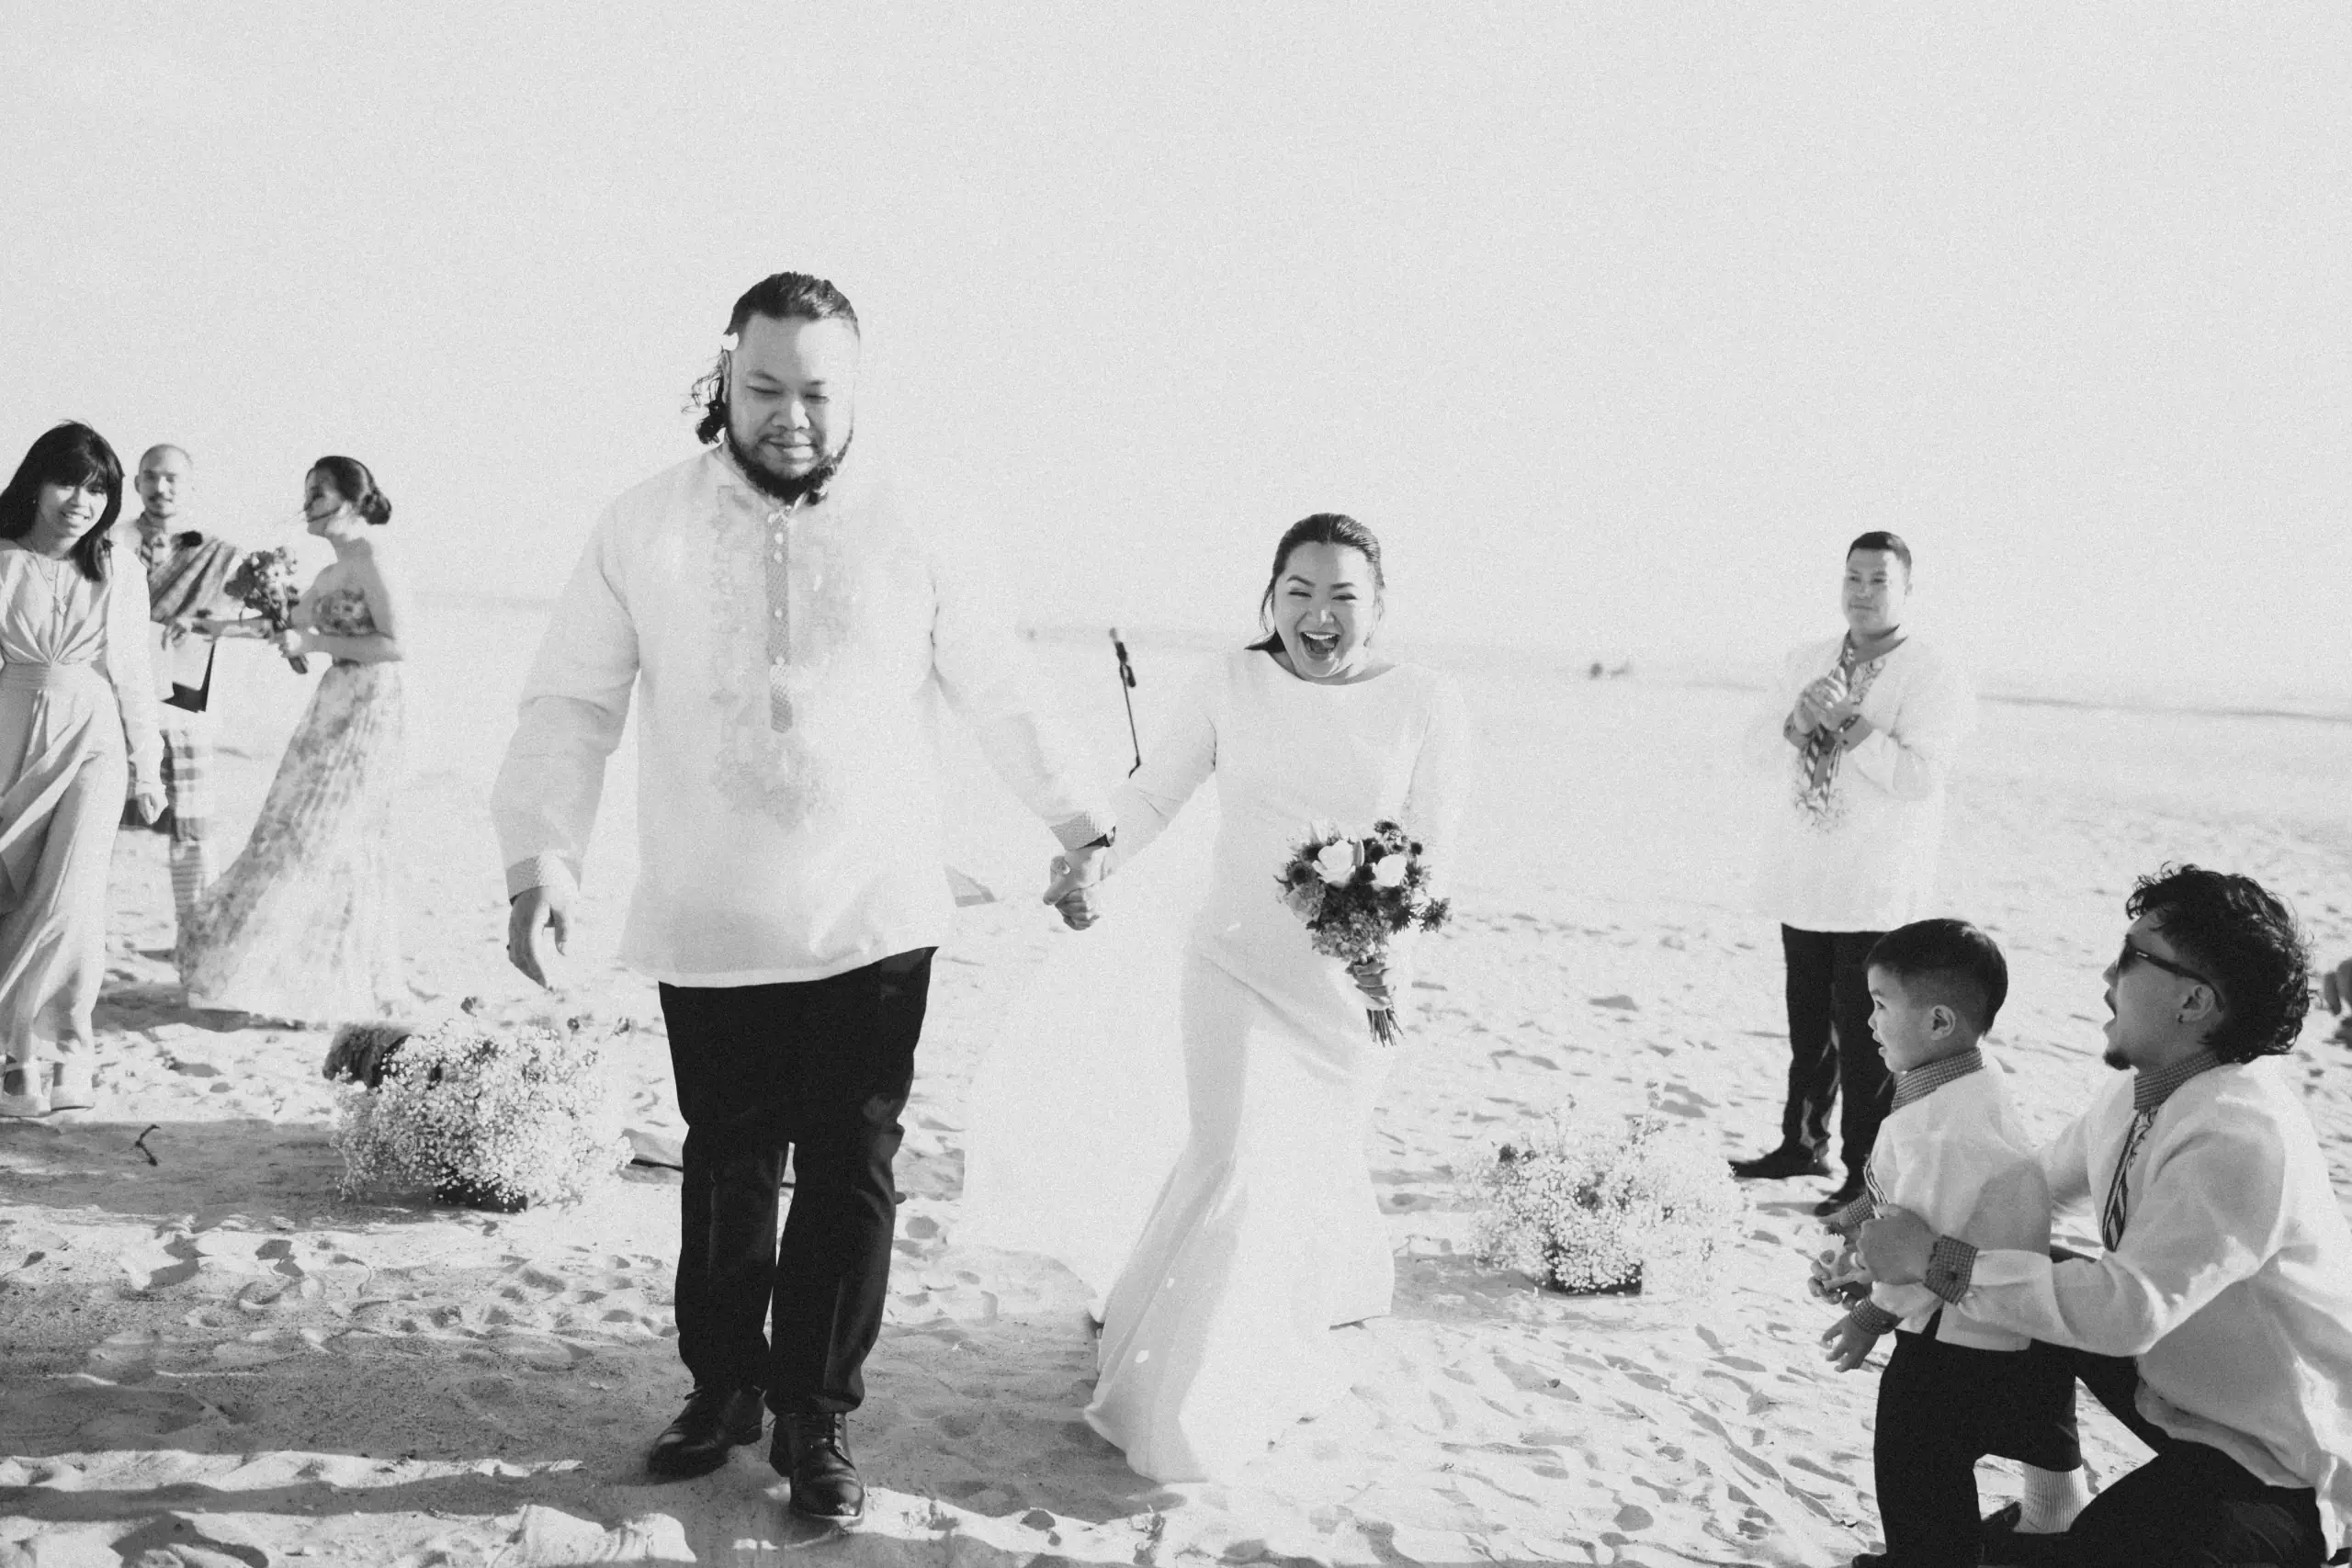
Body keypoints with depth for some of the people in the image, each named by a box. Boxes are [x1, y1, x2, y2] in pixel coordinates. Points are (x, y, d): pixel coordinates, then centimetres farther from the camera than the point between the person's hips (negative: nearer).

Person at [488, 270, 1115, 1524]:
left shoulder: (919, 542, -1)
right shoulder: (643, 530, -3)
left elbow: (1003, 700, 9)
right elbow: (569, 707, -2)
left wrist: (1081, 822, 14)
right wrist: (543, 864, -12)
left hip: (873, 926, 0)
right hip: (707, 930, 0)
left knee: (850, 1177, 4)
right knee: (726, 1168, 12)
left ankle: (815, 1420, 18)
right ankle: (721, 1388, 31)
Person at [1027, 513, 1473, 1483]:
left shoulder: (1424, 703, -6)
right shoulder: (1233, 685, -4)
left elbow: (1433, 844, -8)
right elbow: (1154, 793, 2)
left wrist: (1389, 942, -24)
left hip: (1349, 986, 1)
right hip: (1236, 968, 0)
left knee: (1316, 1164, 11)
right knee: (1243, 1164, -10)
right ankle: (1190, 1407, 8)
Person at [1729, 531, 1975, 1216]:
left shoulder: (1933, 679, -8)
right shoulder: (1807, 663, 12)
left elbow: (1917, 776, -19)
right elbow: (1758, 750, 7)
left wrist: (1848, 720, -20)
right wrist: (1799, 721, -13)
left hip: (1876, 894, -6)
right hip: (1802, 880, 6)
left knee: (1864, 1037, -3)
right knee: (1808, 1025, 17)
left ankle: (1865, 1174, 5)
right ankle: (1802, 1144, 31)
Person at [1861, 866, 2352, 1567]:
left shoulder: (2241, 1140, -32)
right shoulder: (2135, 1092, -5)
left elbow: (2131, 1307, -40)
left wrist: (1937, 1260, -33)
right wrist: (1903, 1260, -2)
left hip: (2278, 1470, -9)